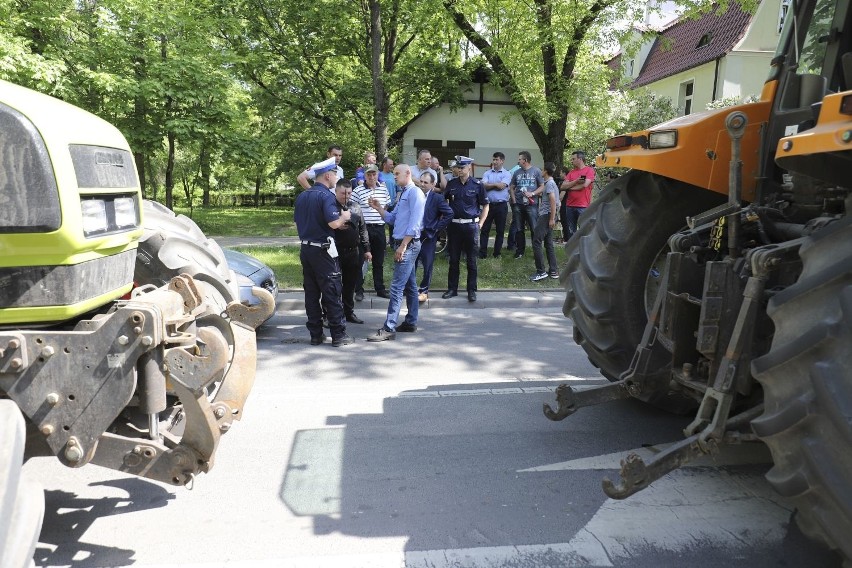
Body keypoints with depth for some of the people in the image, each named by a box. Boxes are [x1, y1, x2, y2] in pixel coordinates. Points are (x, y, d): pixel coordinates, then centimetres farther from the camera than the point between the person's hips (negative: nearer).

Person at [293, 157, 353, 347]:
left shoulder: (302, 196, 11)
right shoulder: (326, 196, -14)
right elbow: (334, 223, -24)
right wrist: (344, 217, -4)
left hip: (305, 249, 8)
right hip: (323, 250, -7)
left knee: (311, 292, 10)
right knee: (332, 293, -1)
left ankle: (315, 334, 15)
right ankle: (338, 335, 4)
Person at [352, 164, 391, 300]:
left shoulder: (383, 189, 8)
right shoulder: (358, 191, -6)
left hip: (379, 228, 4)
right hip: (364, 228, -4)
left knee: (379, 261, 13)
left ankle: (380, 289, 24)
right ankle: (359, 290, 11)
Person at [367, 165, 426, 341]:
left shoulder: (414, 192, -10)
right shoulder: (402, 194, 19)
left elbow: (415, 223, -18)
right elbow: (392, 218, 18)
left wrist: (403, 246, -21)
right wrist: (378, 208, 4)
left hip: (408, 245, -10)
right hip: (402, 245, 10)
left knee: (396, 287, -12)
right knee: (410, 286, 15)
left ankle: (389, 329, -12)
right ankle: (411, 322, 23)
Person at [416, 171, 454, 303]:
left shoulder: (437, 198, -8)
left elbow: (449, 213, -11)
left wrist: (437, 227, -11)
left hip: (428, 236, -4)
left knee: (427, 265, 5)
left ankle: (424, 291, 17)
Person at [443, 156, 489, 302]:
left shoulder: (477, 185, 0)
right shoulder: (451, 184, 6)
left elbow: (485, 206, 5)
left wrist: (480, 224, -2)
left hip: (471, 225, -2)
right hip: (454, 225, 2)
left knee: (472, 260, 3)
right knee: (453, 259, 8)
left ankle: (472, 290, 12)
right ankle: (452, 289, 18)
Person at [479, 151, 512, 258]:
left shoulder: (507, 174, 2)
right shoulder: (487, 173, 9)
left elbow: (502, 186, -13)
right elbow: (484, 186, -5)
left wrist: (490, 184, -3)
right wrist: (497, 184, -8)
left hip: (501, 205, -2)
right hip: (488, 204, 2)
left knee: (500, 230, 6)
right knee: (485, 229, 1)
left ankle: (497, 253, 16)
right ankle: (482, 252, 6)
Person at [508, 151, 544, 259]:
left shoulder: (536, 171, 2)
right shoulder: (517, 172, 11)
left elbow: (542, 187, 2)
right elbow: (511, 187, 15)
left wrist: (532, 193, -14)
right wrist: (514, 200, 2)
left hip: (531, 204, -3)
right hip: (518, 205, 4)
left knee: (534, 229, -5)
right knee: (519, 229, 8)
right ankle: (519, 251, 17)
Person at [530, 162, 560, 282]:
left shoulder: (549, 183, -12)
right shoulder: (551, 182, 17)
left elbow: (553, 200, -20)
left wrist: (552, 218, -21)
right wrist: (533, 194, 33)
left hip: (546, 215, -10)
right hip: (547, 216, 10)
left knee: (536, 242, -8)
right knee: (548, 244, 11)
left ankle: (541, 272, -8)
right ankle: (553, 271, 12)